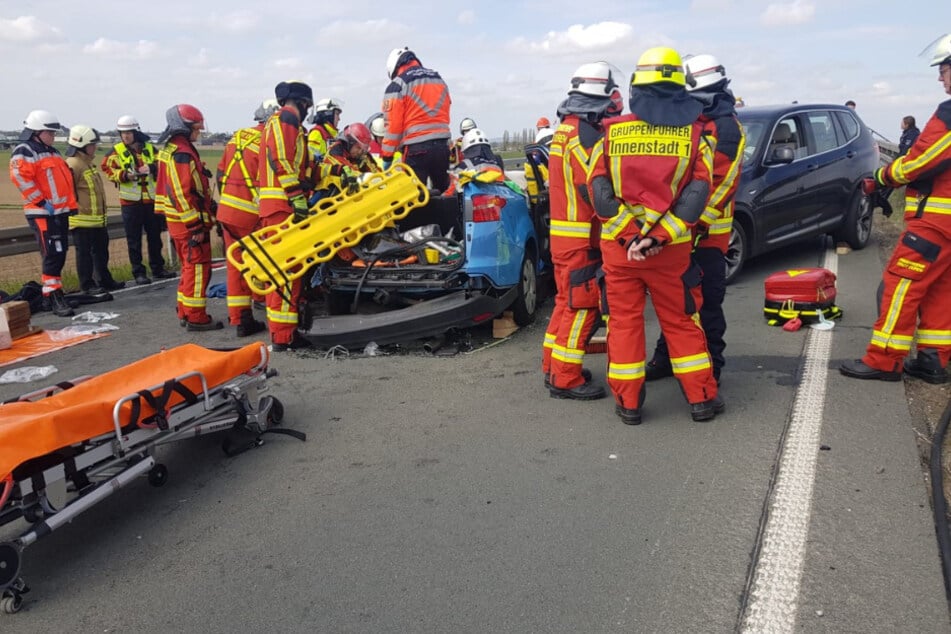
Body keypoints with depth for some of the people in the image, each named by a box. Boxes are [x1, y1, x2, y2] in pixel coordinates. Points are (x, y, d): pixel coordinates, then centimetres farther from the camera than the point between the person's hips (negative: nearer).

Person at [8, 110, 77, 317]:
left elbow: (65, 177, 27)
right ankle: (53, 297, -11)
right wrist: (42, 202, -20)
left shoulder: (53, 152, 21)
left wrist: (71, 204, 20)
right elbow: (21, 177, -21)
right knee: (52, 255, -13)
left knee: (60, 254, 12)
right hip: (42, 213, -9)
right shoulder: (24, 152, -8)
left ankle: (52, 291, 22)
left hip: (60, 212, 9)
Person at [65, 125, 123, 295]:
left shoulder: (88, 163, 17)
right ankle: (87, 285, 5)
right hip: (82, 220, -10)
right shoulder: (72, 165, -17)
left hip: (98, 218, 10)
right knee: (84, 253, -1)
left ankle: (104, 281, 27)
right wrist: (76, 208, -20)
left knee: (101, 251, 17)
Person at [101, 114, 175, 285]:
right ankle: (138, 272, 8)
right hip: (130, 201, -3)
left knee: (154, 236, 12)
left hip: (151, 199, 3)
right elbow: (108, 169, -4)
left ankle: (157, 268, 25)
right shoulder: (116, 151, 1)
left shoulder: (149, 148, 8)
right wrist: (125, 175, -21)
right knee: (134, 239, 1)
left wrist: (152, 167, -13)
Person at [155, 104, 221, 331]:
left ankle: (185, 312, 24)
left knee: (189, 267, 18)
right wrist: (197, 226, -21)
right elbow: (183, 193, -23)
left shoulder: (168, 150, 16)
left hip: (176, 221, 10)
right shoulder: (182, 153, -17)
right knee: (198, 268, -5)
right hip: (190, 223, -10)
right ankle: (196, 317, -1)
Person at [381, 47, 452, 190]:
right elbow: (444, 116, 16)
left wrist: (387, 157, -2)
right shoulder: (439, 80, 19)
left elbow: (393, 124, -7)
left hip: (416, 148, -6)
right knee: (445, 194, 19)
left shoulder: (397, 85, -2)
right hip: (442, 146, 6)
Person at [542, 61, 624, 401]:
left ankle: (554, 366, 25)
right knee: (582, 306, -4)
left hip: (563, 233, 10)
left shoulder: (565, 129, 15)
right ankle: (565, 379, 1)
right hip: (582, 237, -10)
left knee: (567, 301, 17)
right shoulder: (585, 134, -16)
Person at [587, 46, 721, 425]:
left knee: (624, 321, 9)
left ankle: (628, 403, 14)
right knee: (681, 320, 12)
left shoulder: (612, 131, 0)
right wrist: (658, 236, -13)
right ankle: (702, 398, 20)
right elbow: (697, 192, -9)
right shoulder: (694, 132, 0)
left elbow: (599, 190, -8)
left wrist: (628, 235, -11)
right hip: (671, 247, 0)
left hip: (618, 245, 0)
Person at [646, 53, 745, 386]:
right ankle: (666, 357, 26)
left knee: (706, 301, -2)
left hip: (706, 231, -8)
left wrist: (699, 221, -22)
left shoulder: (726, 128, -9)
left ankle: (710, 366, 8)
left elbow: (724, 182, -17)